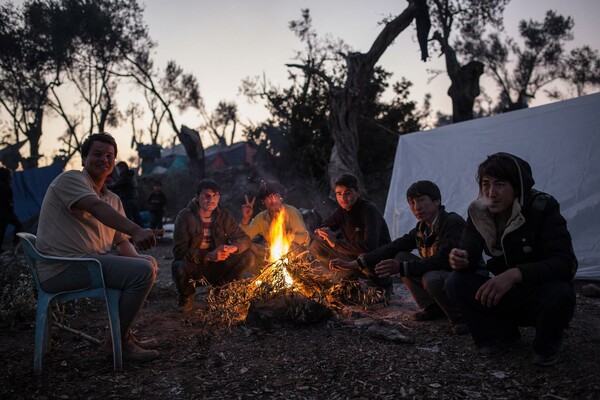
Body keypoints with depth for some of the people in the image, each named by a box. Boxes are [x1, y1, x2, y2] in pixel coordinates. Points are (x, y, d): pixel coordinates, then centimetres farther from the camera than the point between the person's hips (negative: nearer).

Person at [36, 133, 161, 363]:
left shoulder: (113, 199, 18)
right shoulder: (71, 179, -7)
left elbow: (122, 242, 16)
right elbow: (96, 207, -27)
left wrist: (138, 259, -6)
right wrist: (136, 230, -42)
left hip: (92, 261, 9)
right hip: (62, 268, -9)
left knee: (149, 263, 16)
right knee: (143, 271, -21)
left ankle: (125, 333, 17)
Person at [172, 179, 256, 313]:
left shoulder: (224, 216, 0)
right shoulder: (185, 216, -13)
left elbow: (244, 239, -2)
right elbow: (179, 251, -20)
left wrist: (232, 248, -27)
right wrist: (208, 256, -34)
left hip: (216, 266, 3)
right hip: (194, 266, -3)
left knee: (248, 256, -16)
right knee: (179, 267, -37)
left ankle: (220, 288, 4)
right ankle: (187, 296, -1)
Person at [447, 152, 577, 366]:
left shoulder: (543, 208, -22)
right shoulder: (478, 212, -9)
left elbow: (565, 262, -30)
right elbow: (470, 256, -11)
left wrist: (515, 274, -45)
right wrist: (461, 261, -38)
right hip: (507, 296, 4)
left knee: (556, 293, -37)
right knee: (456, 282, -18)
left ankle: (546, 347, -2)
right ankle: (503, 334, 6)